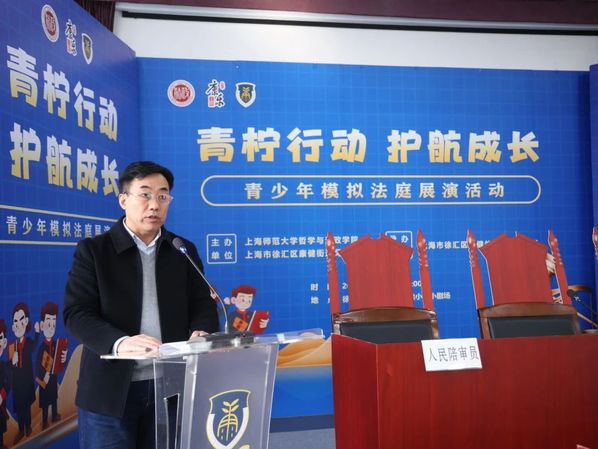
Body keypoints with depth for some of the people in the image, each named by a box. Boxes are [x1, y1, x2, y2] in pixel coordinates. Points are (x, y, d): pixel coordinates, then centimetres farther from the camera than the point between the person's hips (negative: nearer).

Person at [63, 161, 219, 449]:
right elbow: (76, 313, -10)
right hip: (111, 391, -3)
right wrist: (119, 343, -28)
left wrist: (200, 332, -16)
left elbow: (203, 305, 7)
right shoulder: (93, 250, -1)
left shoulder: (184, 251, 9)